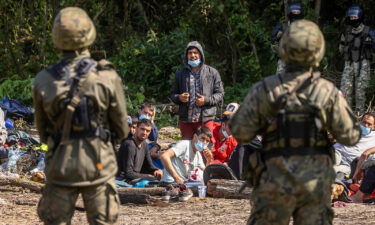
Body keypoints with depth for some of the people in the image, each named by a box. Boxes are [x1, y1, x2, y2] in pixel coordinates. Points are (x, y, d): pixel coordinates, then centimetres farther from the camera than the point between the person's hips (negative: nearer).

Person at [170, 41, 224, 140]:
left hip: (205, 119, -3)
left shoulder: (212, 73, 5)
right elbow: (173, 95, 17)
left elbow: (220, 94, 4)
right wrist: (179, 98, -7)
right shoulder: (180, 73, 12)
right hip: (185, 120, 3)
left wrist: (206, 100, -13)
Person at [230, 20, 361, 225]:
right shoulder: (327, 91, -6)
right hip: (316, 180, 1)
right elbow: (349, 136, -2)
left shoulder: (264, 89, -8)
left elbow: (241, 132, -5)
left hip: (277, 179, -1)